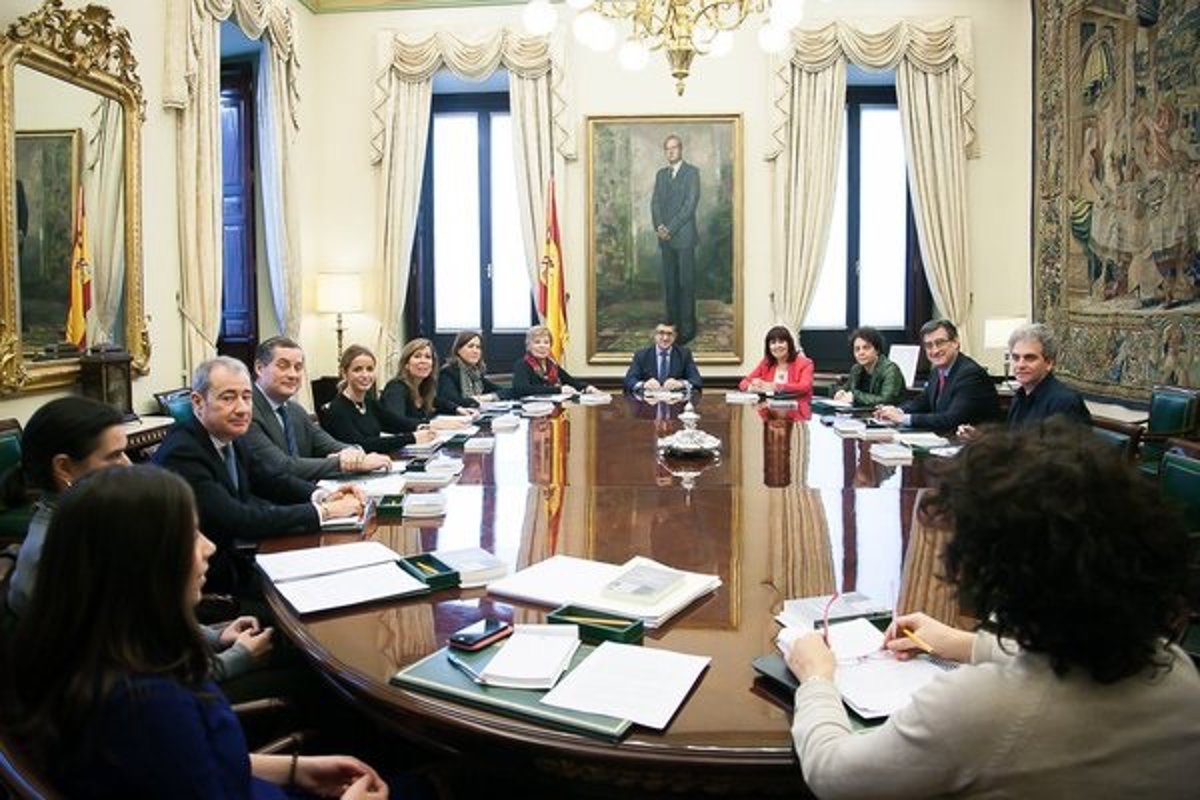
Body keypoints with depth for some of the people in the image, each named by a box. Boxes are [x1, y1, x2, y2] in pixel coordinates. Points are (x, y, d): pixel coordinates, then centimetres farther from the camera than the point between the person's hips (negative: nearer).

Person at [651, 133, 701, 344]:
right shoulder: (661, 174, 17)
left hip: (684, 235, -5)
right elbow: (655, 202, 13)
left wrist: (670, 228, -13)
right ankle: (672, 324, 12)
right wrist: (658, 226, -6)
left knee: (686, 282, -5)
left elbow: (690, 203, -9)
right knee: (669, 282, 6)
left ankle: (687, 328, -2)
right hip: (665, 238, 5)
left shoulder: (692, 172, -1)